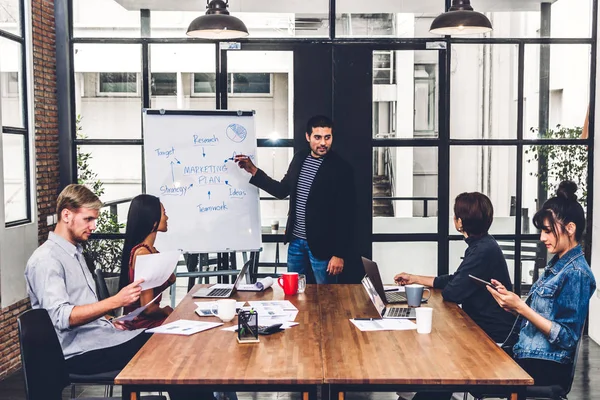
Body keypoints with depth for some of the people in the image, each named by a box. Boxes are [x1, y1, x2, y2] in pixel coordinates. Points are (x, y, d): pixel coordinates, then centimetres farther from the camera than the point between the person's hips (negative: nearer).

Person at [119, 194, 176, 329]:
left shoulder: (151, 250, 7)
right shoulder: (142, 253, -19)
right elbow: (148, 307, -21)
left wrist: (169, 280, -3)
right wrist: (166, 311, -2)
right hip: (143, 323, -8)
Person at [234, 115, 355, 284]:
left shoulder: (341, 168, -12)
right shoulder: (299, 159, 6)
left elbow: (346, 215, -13)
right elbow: (282, 190, 16)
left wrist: (340, 254, -16)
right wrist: (253, 170, 9)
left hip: (322, 244, -6)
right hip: (296, 240, 6)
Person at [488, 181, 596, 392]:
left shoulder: (576, 273, -16)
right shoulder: (558, 263, 11)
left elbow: (566, 337, -19)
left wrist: (520, 307, -20)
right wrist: (512, 301, -3)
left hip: (545, 367, -8)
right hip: (528, 355, 8)